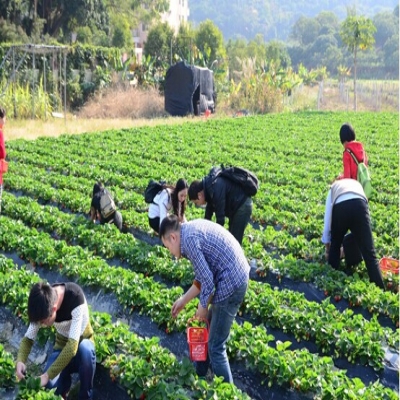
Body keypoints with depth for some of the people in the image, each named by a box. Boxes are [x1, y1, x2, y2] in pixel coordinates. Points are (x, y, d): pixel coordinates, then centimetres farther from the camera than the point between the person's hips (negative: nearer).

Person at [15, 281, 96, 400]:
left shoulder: (75, 297, -34)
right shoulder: (43, 304, -19)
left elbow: (72, 346, -38)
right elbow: (28, 338, -13)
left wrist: (47, 375, -41)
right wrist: (20, 361, -33)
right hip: (62, 347, 3)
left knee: (84, 348, -39)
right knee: (49, 385, -25)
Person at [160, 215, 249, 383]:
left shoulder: (188, 239, -16)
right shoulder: (192, 229, 13)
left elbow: (207, 280, -17)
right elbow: (204, 274, 19)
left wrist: (202, 307, 0)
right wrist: (183, 300, 24)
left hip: (231, 283, -10)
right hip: (237, 275, 10)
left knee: (216, 347, 1)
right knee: (208, 329, 25)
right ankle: (199, 375, 43)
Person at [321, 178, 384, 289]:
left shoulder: (333, 188, 38)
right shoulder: (357, 184, 43)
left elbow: (327, 219, 34)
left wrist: (327, 248, 43)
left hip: (340, 207, 0)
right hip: (359, 204, 0)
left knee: (335, 246, 27)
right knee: (369, 253, -1)